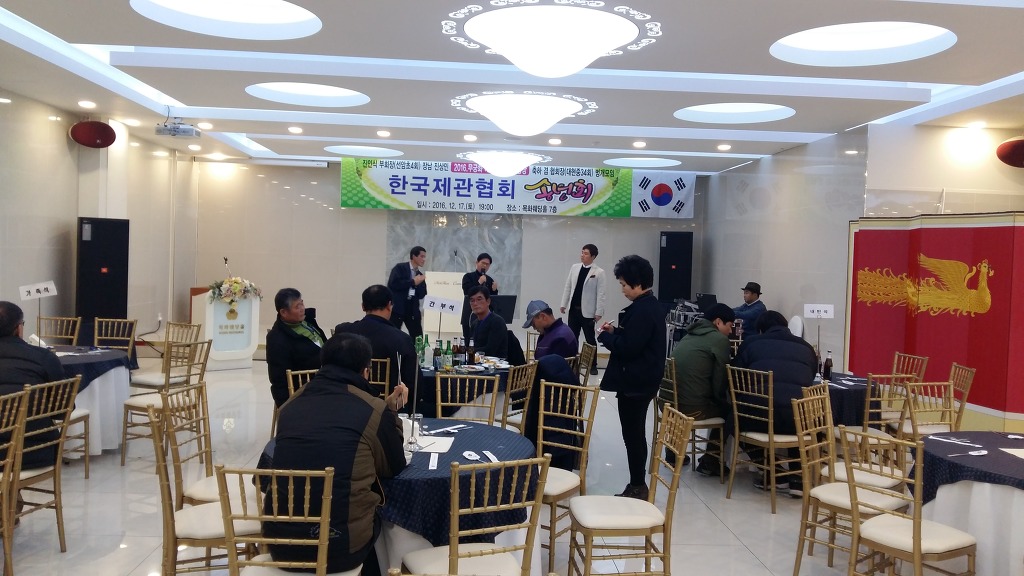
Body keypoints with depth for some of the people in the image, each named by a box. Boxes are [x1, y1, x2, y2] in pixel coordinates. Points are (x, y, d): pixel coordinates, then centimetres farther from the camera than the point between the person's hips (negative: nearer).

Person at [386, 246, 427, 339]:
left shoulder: (420, 275, 17)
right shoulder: (400, 267, 0)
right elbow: (392, 283, -16)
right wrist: (412, 282, -11)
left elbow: (421, 295, 10)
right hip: (397, 307, -5)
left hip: (413, 309, 6)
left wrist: (420, 283, -7)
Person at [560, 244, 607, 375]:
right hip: (573, 309, 4)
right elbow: (568, 287, 10)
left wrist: (599, 312, -13)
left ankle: (593, 365, 14)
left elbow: (600, 294, -10)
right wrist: (563, 304, 6)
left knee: (590, 339, 5)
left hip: (587, 311, -4)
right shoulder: (574, 268, 5)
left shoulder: (599, 272, -8)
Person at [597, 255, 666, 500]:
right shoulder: (651, 306, 12)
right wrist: (615, 331, 7)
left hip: (634, 382, -10)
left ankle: (637, 487, 6)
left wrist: (605, 335, -10)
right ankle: (638, 485, 23)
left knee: (633, 434, -2)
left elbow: (628, 348, -24)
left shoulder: (641, 310, -20)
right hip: (642, 380, 10)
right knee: (636, 433, 15)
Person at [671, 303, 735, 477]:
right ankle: (710, 463, 22)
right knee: (728, 408, 20)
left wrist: (719, 399, 31)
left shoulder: (690, 335, 21)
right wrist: (724, 400, 14)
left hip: (669, 402, 8)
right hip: (691, 408, -8)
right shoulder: (720, 339, -4)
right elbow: (720, 380, -5)